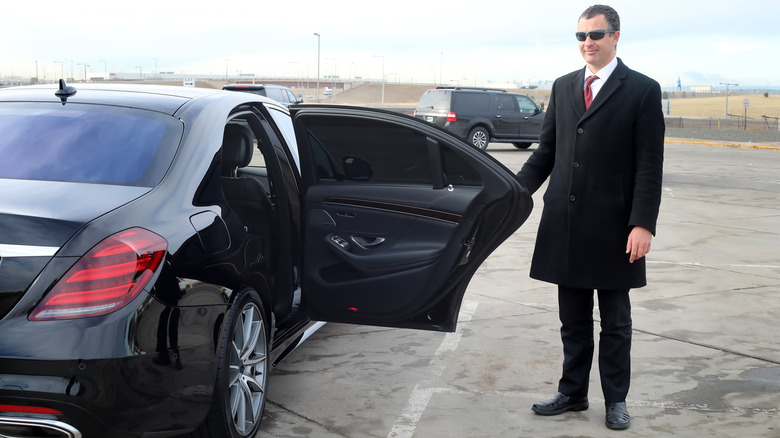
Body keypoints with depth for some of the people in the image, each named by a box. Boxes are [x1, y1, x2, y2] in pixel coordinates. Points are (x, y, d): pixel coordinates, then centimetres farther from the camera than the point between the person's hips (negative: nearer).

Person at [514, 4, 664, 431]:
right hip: (565, 226, 4)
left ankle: (615, 400, 22)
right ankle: (572, 393, 27)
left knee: (615, 322, 9)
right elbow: (546, 151, 13)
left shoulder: (642, 90, -4)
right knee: (573, 319, 15)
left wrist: (643, 224, -16)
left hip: (613, 228, -4)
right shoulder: (563, 87, 10)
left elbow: (649, 167, -9)